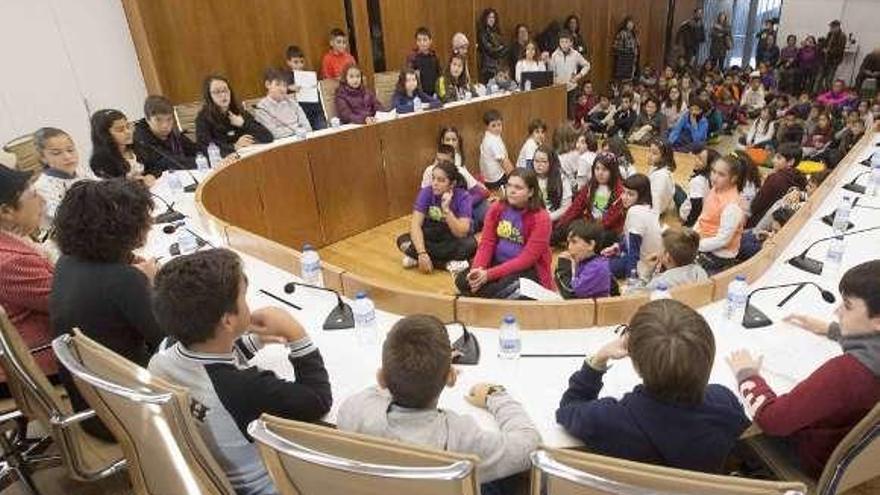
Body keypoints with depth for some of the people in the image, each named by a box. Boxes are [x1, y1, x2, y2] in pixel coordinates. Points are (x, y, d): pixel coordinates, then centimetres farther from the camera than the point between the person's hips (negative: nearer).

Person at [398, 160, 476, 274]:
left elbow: (462, 233, -28)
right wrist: (422, 253, -37)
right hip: (431, 236, 2)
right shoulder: (426, 192, -17)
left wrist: (446, 209, -39)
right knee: (403, 240, -24)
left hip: (453, 239, -2)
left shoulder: (463, 197, -21)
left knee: (469, 244, -35)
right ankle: (449, 263, -24)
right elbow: (415, 224, -25)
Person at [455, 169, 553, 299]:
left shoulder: (541, 218, -14)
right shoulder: (497, 208, 1)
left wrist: (489, 274, -27)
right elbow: (486, 243, -2)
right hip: (498, 263, 6)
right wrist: (477, 268, -23)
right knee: (462, 280, -20)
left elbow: (527, 259, -20)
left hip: (527, 270, -5)